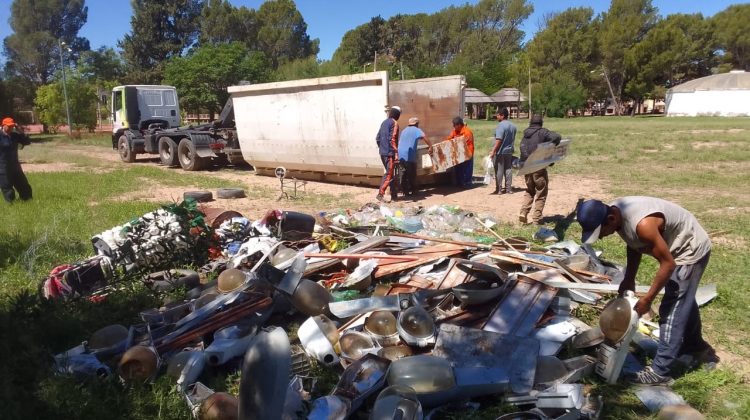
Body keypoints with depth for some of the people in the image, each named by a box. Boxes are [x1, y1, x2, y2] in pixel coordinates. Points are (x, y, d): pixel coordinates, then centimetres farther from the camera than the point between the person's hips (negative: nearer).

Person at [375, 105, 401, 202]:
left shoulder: (384, 122, 15)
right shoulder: (394, 123, -9)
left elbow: (377, 138, 16)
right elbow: (392, 139, -19)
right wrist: (396, 152, -19)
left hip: (383, 153, 9)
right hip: (390, 153, -9)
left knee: (391, 173, 15)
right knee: (389, 174, -7)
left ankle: (394, 195, 19)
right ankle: (380, 194, -14)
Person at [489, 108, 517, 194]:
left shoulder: (501, 125, -16)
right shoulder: (513, 126, 11)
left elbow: (499, 140, -22)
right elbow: (513, 139, 16)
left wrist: (493, 151, -22)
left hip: (500, 152, -8)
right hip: (509, 151, 8)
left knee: (499, 171, -2)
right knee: (508, 170, 10)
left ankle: (499, 189, 1)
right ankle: (509, 189, 14)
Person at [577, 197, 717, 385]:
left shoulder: (642, 224, -41)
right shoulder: (616, 211, -14)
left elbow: (668, 264, -30)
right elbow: (634, 244, 5)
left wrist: (647, 299, -22)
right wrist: (629, 279, 3)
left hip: (690, 250, -9)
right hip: (677, 247, 9)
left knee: (672, 309, -7)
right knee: (684, 301, 27)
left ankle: (660, 372, 3)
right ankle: (696, 347, 51)